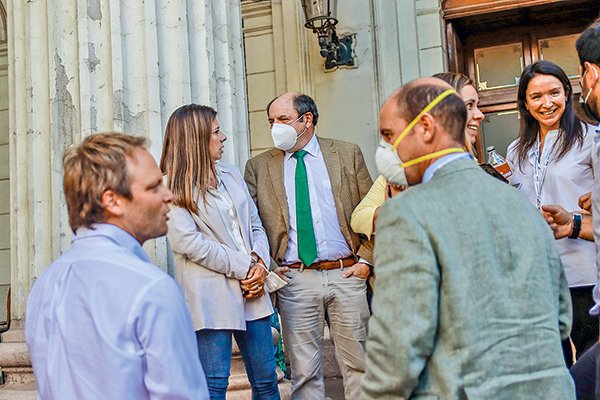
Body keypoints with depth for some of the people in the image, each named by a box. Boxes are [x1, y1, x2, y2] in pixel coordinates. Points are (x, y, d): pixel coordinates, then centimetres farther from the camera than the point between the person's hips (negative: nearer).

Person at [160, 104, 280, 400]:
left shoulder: (231, 174, 15)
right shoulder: (174, 187, -5)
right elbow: (186, 242, -14)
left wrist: (260, 263, -3)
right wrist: (242, 267, -13)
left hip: (251, 288, 6)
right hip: (210, 295, -6)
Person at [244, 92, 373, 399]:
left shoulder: (347, 154, 7)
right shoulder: (258, 167, 8)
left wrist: (367, 259, -1)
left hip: (347, 274, 0)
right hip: (295, 281, 0)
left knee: (358, 365, 9)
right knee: (304, 372, 6)